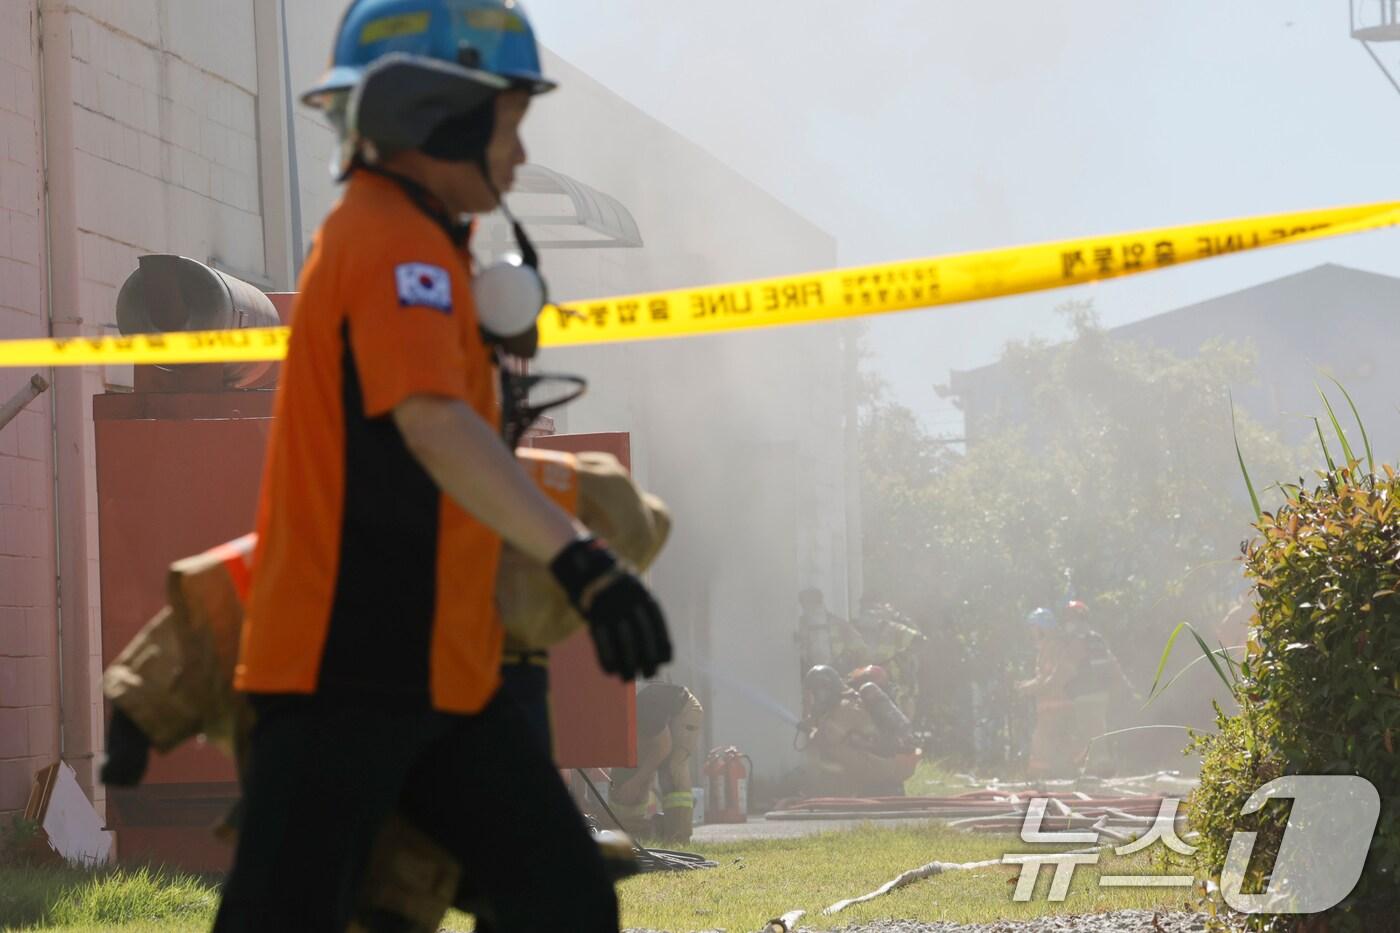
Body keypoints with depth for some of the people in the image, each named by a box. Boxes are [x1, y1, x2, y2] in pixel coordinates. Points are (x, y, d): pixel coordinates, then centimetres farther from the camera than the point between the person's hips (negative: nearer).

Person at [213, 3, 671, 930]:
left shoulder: (389, 235, 17)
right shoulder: (394, 243, -15)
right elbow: (432, 421, -32)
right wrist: (578, 557, -44)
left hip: (442, 672, 10)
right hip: (345, 670, -10)